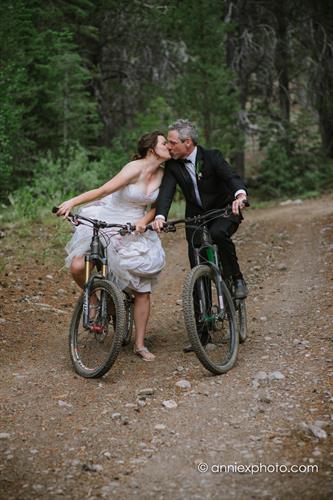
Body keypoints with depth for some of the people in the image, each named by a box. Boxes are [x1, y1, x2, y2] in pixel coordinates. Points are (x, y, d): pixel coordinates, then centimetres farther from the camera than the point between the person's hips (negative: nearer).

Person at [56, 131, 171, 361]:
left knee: (143, 290, -2)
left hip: (135, 227, 5)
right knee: (78, 266, -25)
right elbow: (103, 190, -29)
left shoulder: (163, 174, -2)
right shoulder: (136, 168, -21)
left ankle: (140, 344, 11)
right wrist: (72, 201, -41)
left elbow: (156, 206, 6)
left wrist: (145, 221, -16)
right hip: (106, 220, -4)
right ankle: (93, 301, 8)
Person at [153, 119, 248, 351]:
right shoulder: (173, 165, -5)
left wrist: (240, 194, -55)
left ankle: (237, 279, -15)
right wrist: (160, 216, -39)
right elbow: (166, 191, -19)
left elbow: (231, 176, -31)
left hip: (224, 211, -4)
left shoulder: (212, 157, -16)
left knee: (218, 233, -39)